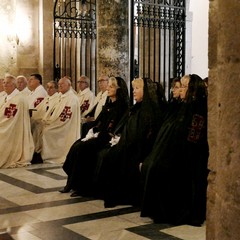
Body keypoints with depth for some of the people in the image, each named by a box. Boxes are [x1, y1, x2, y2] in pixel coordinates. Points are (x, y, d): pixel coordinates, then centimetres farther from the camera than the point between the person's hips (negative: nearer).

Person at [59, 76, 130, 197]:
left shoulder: (121, 106, -9)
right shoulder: (108, 103, 18)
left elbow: (111, 128, -16)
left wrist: (97, 135, -17)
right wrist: (92, 132, 1)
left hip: (106, 138, -8)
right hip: (97, 134, 8)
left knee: (82, 148, -24)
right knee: (76, 146, -12)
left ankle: (80, 186, -15)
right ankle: (71, 183, -9)